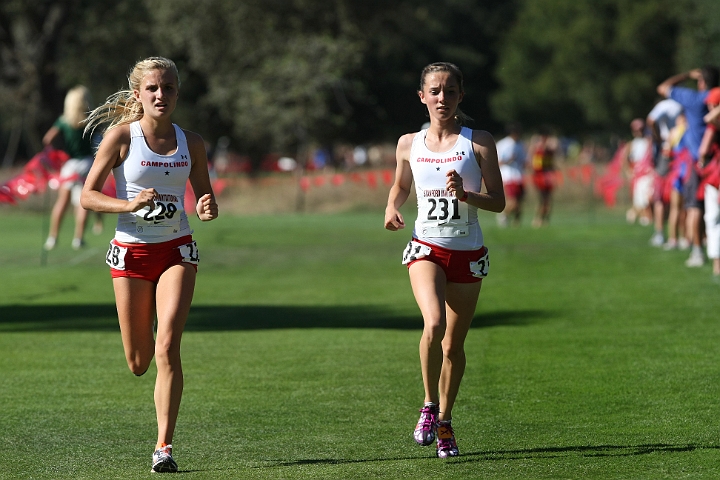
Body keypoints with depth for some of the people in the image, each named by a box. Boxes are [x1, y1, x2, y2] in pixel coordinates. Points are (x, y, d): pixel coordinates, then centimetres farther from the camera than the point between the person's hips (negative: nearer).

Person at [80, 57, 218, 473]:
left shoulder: (191, 142, 2)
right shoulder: (121, 136, -6)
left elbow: (205, 196, 13)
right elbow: (88, 196, -6)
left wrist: (208, 210, -11)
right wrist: (131, 204, -22)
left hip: (177, 249, 1)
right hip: (132, 251, -1)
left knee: (167, 348, -17)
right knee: (138, 363, 6)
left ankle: (164, 446, -14)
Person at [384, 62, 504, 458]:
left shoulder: (479, 142, -4)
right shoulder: (409, 144, 4)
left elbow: (498, 202, -5)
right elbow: (400, 186, 21)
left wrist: (465, 194, -23)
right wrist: (391, 209, 0)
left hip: (468, 253, 0)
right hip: (426, 248, 0)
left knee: (454, 344, 7)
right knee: (433, 324, -26)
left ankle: (444, 422, 26)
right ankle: (429, 406, -5)